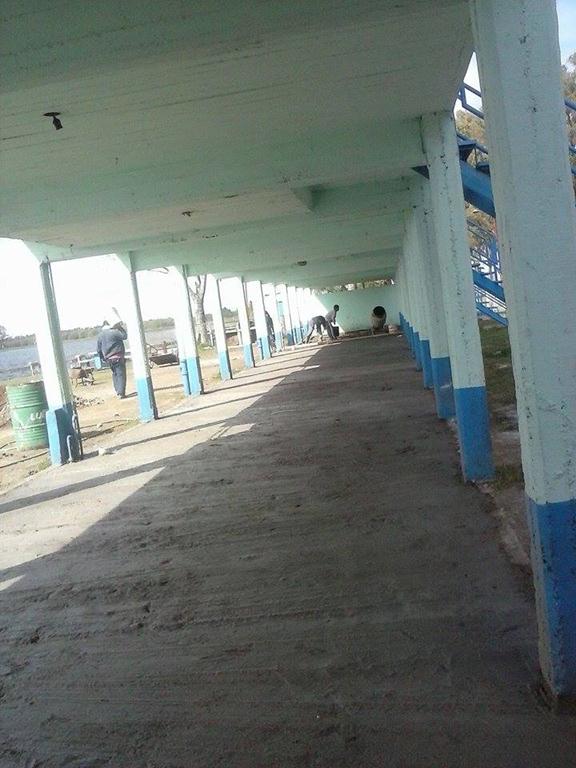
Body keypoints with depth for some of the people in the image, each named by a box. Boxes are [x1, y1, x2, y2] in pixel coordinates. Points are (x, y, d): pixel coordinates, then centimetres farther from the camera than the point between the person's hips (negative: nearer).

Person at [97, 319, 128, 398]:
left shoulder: (100, 335, 8)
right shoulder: (114, 331, -10)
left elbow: (99, 349, 12)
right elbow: (125, 336, -7)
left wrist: (102, 358, 23)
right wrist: (122, 328, 3)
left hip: (108, 358, 6)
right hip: (118, 357, -6)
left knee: (115, 374, 20)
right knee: (121, 374, -3)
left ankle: (117, 391, 20)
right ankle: (121, 393, -10)